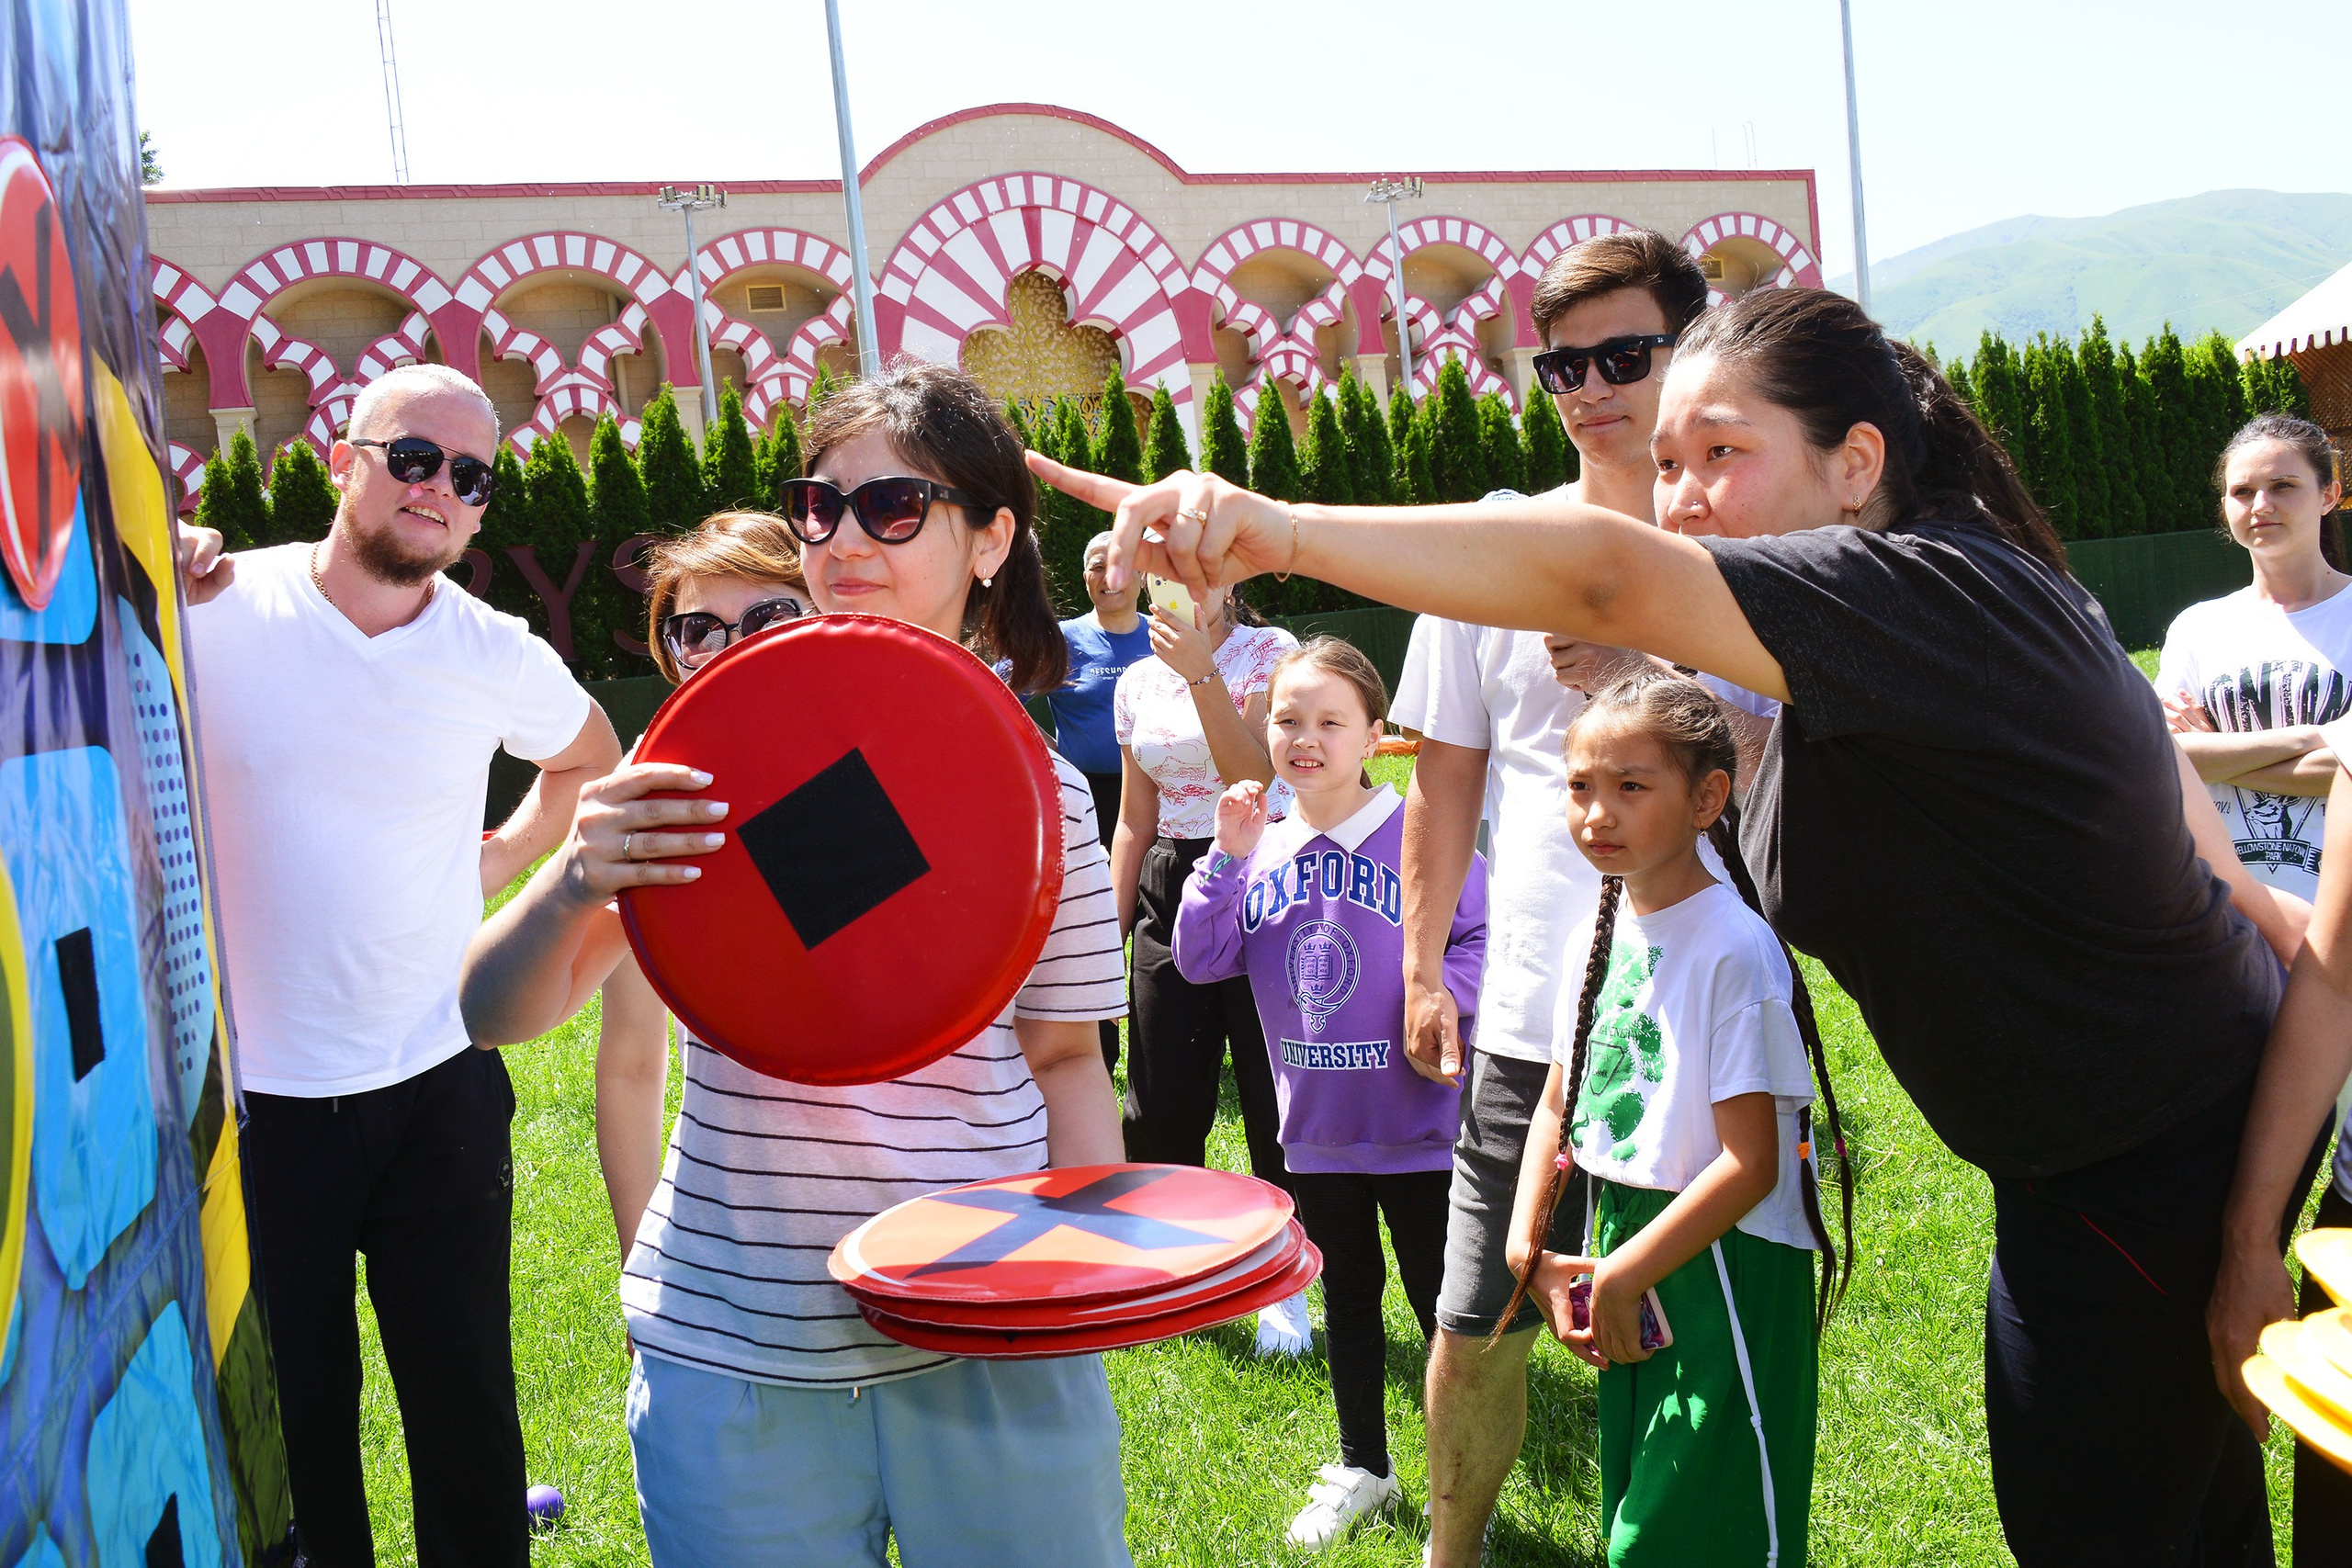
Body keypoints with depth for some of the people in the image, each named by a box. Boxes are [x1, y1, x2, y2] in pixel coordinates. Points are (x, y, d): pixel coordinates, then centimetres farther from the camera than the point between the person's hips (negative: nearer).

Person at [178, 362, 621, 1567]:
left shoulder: (497, 658, 1)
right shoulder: (205, 612, -7)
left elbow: (590, 757, 22)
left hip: (438, 1092, 2)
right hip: (251, 1096, -1)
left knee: (468, 1410, 9)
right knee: (287, 1424, 9)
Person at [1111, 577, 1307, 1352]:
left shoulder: (1270, 653, -3)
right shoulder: (1137, 685, 11)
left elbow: (1254, 773, -16)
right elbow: (1134, 824, 14)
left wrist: (1201, 671, -22)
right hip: (1169, 893, 4)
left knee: (1272, 1091, -2)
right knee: (1162, 1100, 5)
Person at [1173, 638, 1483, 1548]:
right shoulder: (1261, 850, 2)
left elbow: (1480, 945, -10)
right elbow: (1200, 961, -2)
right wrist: (1228, 859, -12)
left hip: (1417, 1127, -5)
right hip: (1315, 1129, 5)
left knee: (1440, 1302, 7)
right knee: (1347, 1293, 21)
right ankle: (1362, 1469, 40)